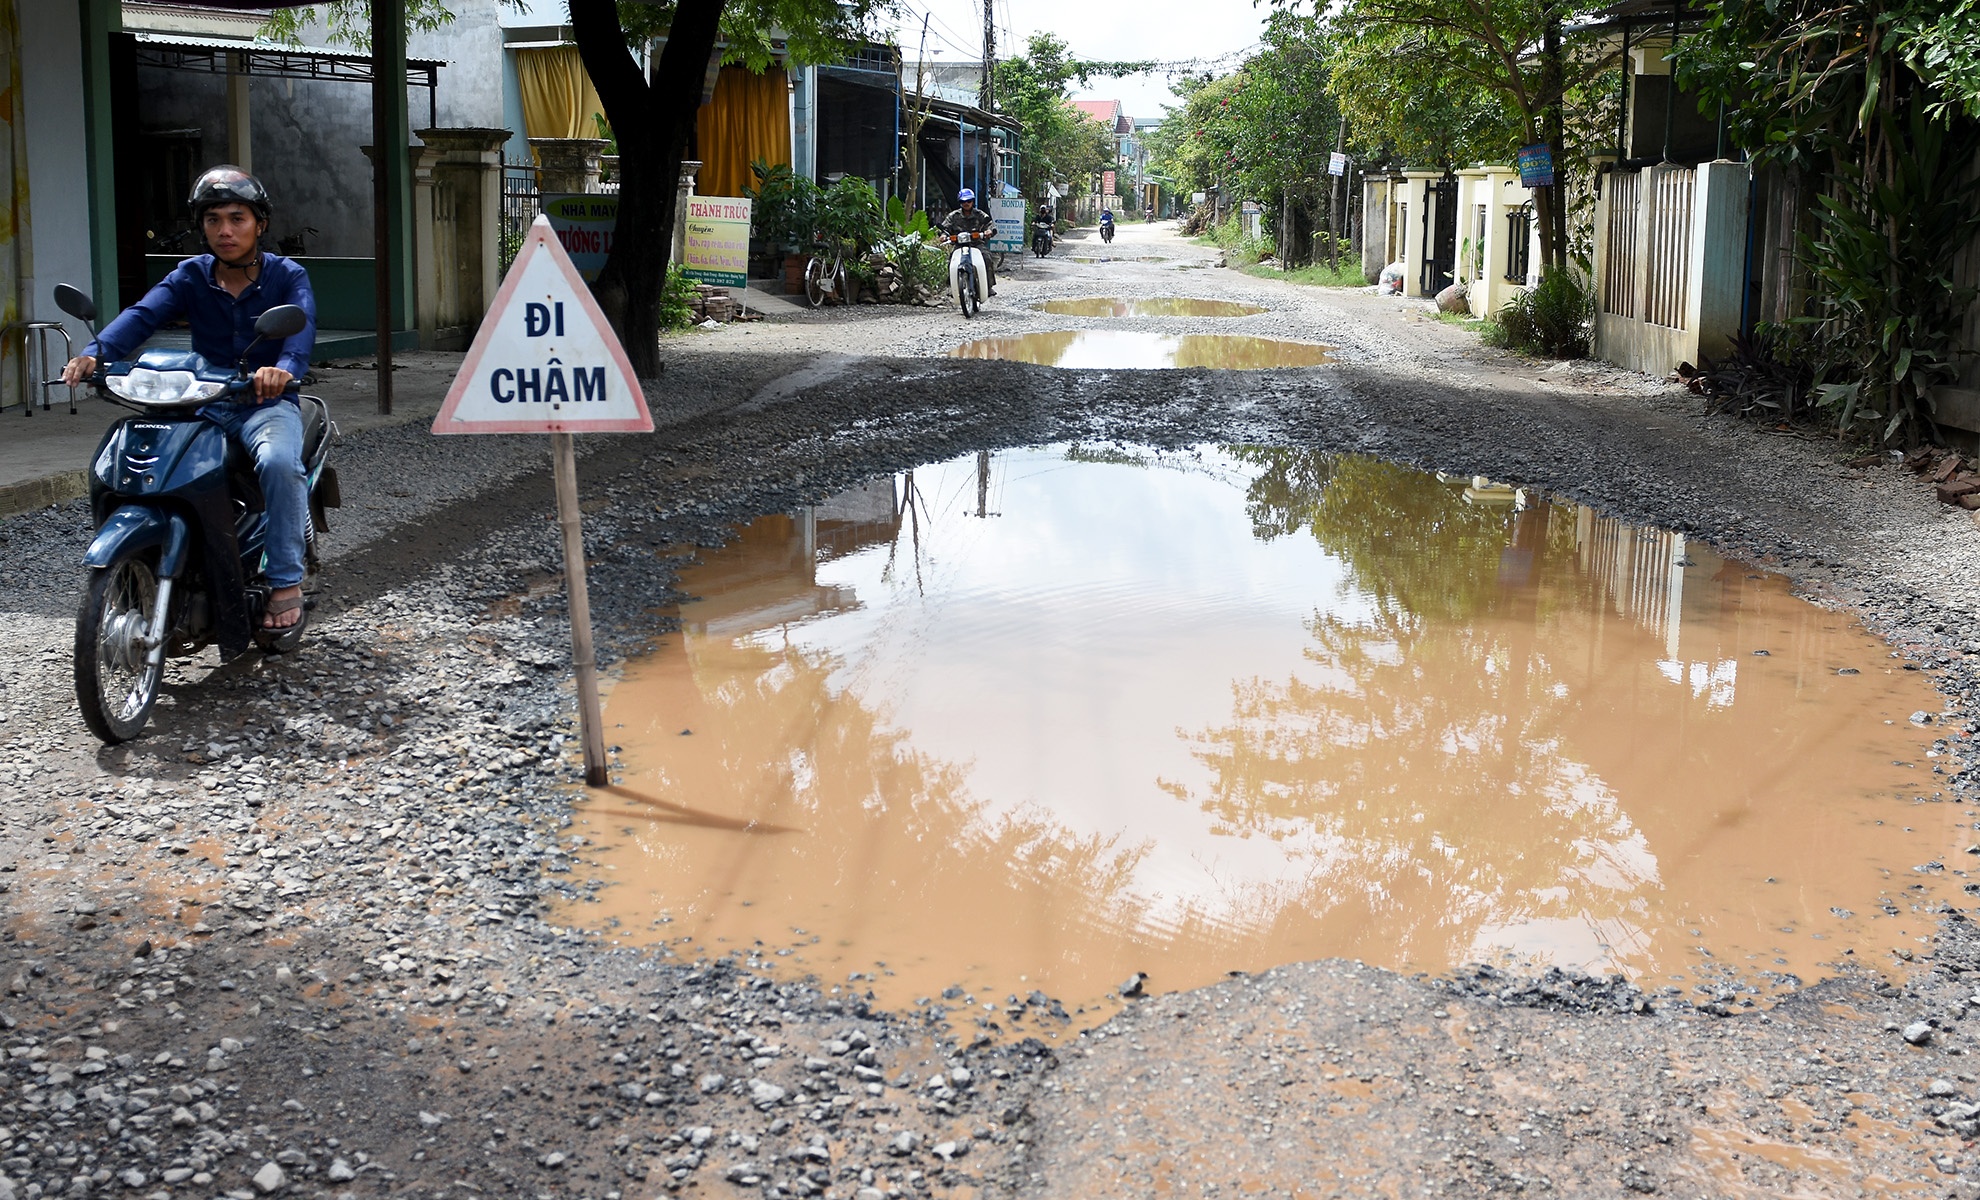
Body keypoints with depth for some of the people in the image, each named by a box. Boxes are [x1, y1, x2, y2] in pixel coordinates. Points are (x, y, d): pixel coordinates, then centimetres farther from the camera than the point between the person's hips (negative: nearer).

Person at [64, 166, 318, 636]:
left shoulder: (287, 276, 0)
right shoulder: (190, 276, 7)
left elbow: (301, 324, -22)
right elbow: (143, 314, -12)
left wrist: (285, 367, -46)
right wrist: (95, 353, -33)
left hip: (268, 402, -3)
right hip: (202, 404, 4)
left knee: (278, 461, -35)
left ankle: (286, 581, -22)